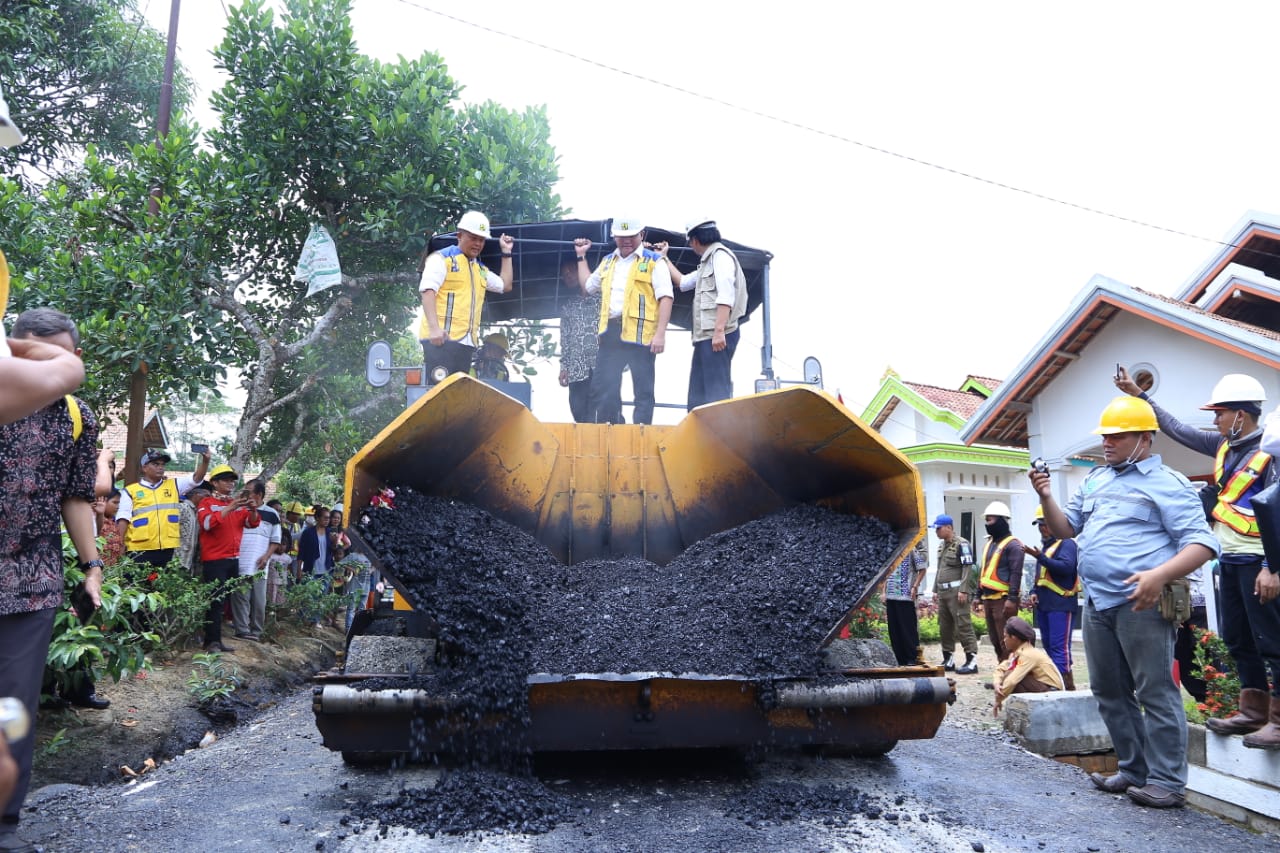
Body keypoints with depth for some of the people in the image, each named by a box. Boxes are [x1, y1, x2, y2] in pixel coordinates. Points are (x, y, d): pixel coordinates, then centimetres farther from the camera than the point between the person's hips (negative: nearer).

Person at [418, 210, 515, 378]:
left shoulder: (481, 270, 26)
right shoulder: (441, 258, 2)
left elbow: (505, 285, 34)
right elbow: (427, 291, -9)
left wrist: (506, 252, 32)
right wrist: (434, 328, -22)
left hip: (466, 342, 7)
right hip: (441, 339, -7)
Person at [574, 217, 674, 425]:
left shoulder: (654, 262, -1)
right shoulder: (608, 261, 19)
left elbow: (666, 297, -9)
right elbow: (587, 287, 31)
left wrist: (660, 333, -18)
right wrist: (581, 256, 28)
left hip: (640, 333, -6)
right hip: (611, 331, 6)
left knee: (643, 390, 0)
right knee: (602, 389, 8)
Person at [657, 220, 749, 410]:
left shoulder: (720, 255, -5)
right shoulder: (707, 262, 25)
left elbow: (726, 296, -17)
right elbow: (683, 282, 36)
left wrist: (719, 330, -25)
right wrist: (664, 258, 36)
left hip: (717, 335, -10)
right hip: (706, 335, 10)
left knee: (716, 389, -14)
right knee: (698, 392, 9)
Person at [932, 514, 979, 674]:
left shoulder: (961, 544, -8)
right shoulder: (941, 545, 19)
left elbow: (967, 568, -14)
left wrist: (963, 590, -19)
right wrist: (935, 589, 21)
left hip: (956, 592, -9)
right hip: (943, 592, 9)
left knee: (963, 625, -9)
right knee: (944, 626, 10)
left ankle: (971, 660, -6)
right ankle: (948, 660, 18)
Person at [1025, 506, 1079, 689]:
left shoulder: (1066, 543, -6)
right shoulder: (1045, 545, 21)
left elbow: (1066, 567, -23)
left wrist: (1040, 557, -29)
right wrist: (1035, 592, 13)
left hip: (1061, 604, -9)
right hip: (1043, 604, 9)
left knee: (1060, 647, -12)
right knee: (1049, 646, 12)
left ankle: (1066, 685, -12)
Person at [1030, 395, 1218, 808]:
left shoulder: (1166, 483, -4)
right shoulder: (1095, 480, 17)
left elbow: (1201, 542, -10)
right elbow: (1065, 528, 20)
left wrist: (1160, 574, -26)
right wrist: (1046, 497, 1)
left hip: (1139, 603, -7)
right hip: (1097, 603, 8)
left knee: (1155, 692, -4)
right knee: (1110, 692, 13)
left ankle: (1167, 782, 5)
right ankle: (1134, 770, 24)